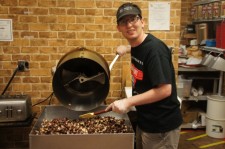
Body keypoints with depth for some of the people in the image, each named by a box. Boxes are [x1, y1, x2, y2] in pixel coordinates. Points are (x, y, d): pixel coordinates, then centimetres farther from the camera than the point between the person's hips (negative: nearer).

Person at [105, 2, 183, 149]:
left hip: (161, 125, -8)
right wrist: (127, 49, 16)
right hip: (145, 120, 8)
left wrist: (128, 101, -26)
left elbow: (164, 90, -28)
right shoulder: (136, 45, 2)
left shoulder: (154, 49, -24)